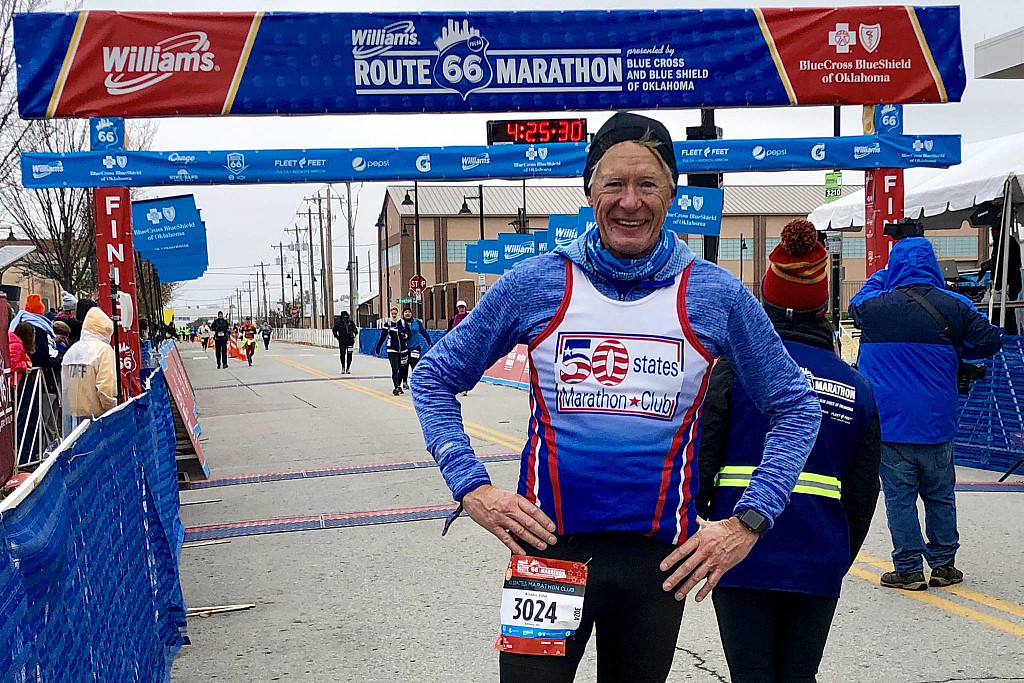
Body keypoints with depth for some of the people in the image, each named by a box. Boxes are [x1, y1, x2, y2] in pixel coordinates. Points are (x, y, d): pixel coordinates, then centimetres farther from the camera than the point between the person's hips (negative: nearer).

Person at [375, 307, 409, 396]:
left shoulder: (404, 323, 4)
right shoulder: (387, 324, 2)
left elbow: (409, 336, 4)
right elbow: (382, 337, 10)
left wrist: (404, 335, -17)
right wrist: (378, 347, 11)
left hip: (402, 350, 2)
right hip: (392, 350, -2)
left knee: (401, 369, 6)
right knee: (395, 369, -12)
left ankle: (399, 386, 22)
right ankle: (396, 387, -15)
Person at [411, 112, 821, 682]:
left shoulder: (716, 296, -3)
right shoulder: (537, 283, -4)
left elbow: (796, 409, 6)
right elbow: (435, 378, 5)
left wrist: (747, 523, -4)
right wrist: (473, 488, -7)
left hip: (660, 556, 1)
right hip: (547, 544, -1)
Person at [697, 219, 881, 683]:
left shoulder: (735, 367, -5)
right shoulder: (856, 385, 6)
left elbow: (700, 460, -9)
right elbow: (863, 492, 8)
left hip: (744, 558, -3)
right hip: (818, 564, 3)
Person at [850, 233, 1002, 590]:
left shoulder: (874, 306, -5)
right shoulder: (954, 307, -3)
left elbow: (856, 303, 18)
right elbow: (990, 341, 1)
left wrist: (884, 276, 27)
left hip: (889, 423, -2)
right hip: (936, 425, 2)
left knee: (899, 497, 4)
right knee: (940, 495, 14)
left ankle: (909, 569, 6)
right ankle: (943, 564, 21)